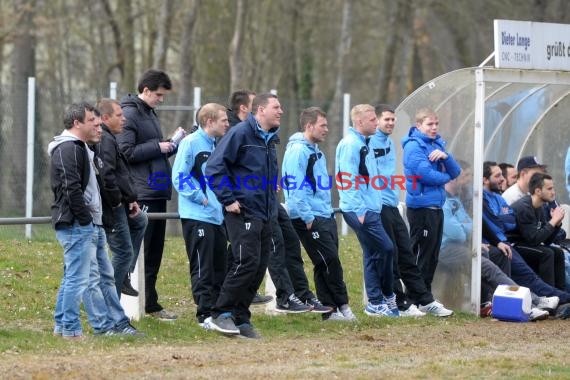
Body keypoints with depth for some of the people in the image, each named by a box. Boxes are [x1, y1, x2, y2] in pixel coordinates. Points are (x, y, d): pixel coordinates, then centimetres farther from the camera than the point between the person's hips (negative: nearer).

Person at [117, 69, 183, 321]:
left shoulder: (150, 114, 19)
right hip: (141, 193, -10)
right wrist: (157, 147, -14)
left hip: (157, 192, 10)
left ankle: (151, 304, 18)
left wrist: (170, 146, 9)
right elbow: (126, 152, -18)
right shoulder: (129, 114, -10)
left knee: (154, 252, 12)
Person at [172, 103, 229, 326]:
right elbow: (180, 177, -14)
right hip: (197, 216, -8)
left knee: (219, 266, 11)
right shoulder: (191, 143, -10)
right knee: (202, 268, -6)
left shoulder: (216, 145, 15)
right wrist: (201, 197, -15)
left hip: (217, 216, 8)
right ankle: (205, 313, -4)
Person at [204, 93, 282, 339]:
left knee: (259, 267, 6)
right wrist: (228, 199, -17)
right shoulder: (241, 133, -10)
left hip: (264, 215, 9)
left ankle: (240, 319, 12)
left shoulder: (270, 140, 17)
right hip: (243, 212, -9)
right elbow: (215, 167, -15)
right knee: (246, 262, -16)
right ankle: (220, 314, -8)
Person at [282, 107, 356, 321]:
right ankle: (341, 306, -1)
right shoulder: (298, 151, -12)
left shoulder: (315, 151, 18)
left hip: (325, 217, 9)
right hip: (310, 219, -9)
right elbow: (295, 187, -19)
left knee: (327, 263, 7)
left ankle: (329, 309, 8)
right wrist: (307, 217, -20)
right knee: (329, 261, -9)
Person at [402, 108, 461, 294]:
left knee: (432, 257, 12)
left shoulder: (437, 144, 15)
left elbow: (455, 172, 11)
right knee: (421, 257, -6)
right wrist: (445, 177, -2)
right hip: (421, 207, -8)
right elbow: (425, 174, -21)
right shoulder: (413, 146, -10)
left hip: (436, 207, 8)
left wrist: (445, 156, -10)